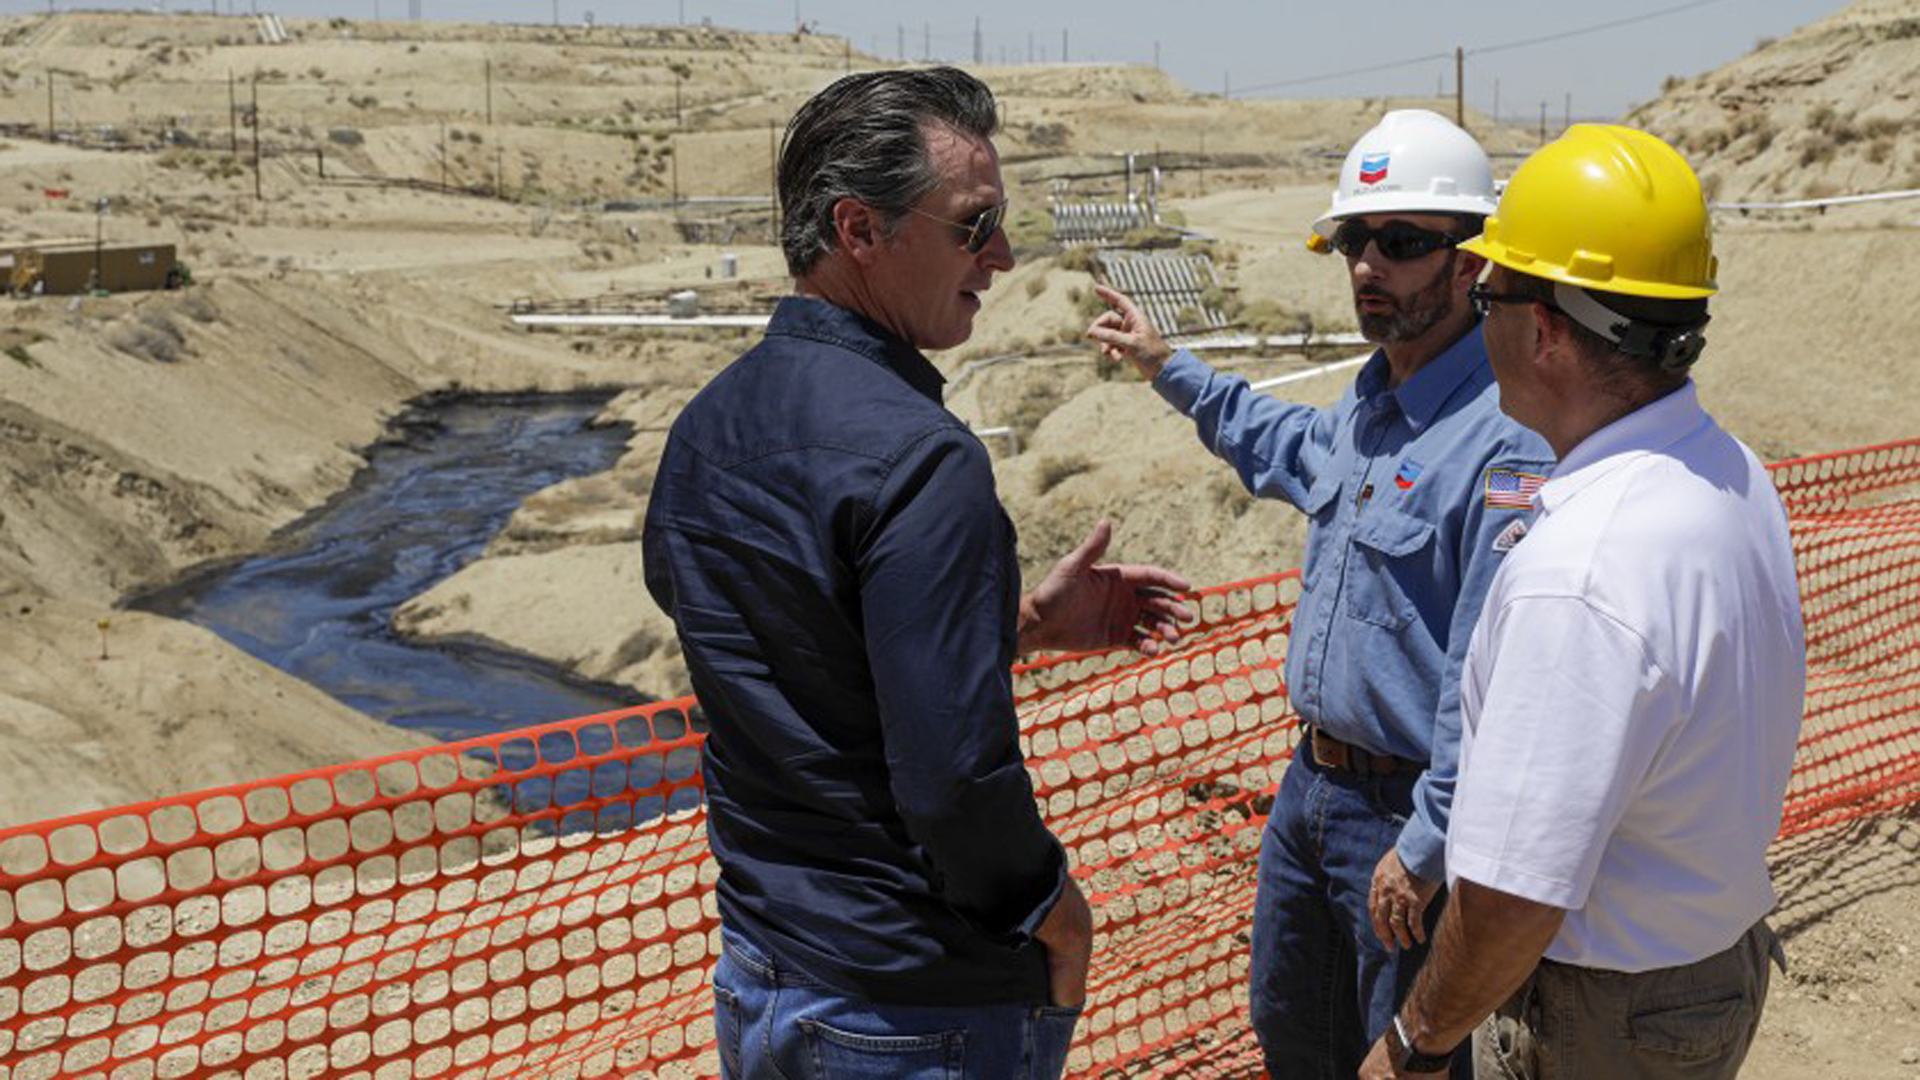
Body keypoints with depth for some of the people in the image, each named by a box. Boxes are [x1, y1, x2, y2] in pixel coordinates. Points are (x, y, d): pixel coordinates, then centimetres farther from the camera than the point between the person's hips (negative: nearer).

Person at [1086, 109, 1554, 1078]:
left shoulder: (1506, 442, -26)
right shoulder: (1370, 401, 4)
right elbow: (1295, 448, 30)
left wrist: (1424, 852, -25)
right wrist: (1168, 367, 32)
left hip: (1407, 813, -9)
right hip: (1313, 782, 9)